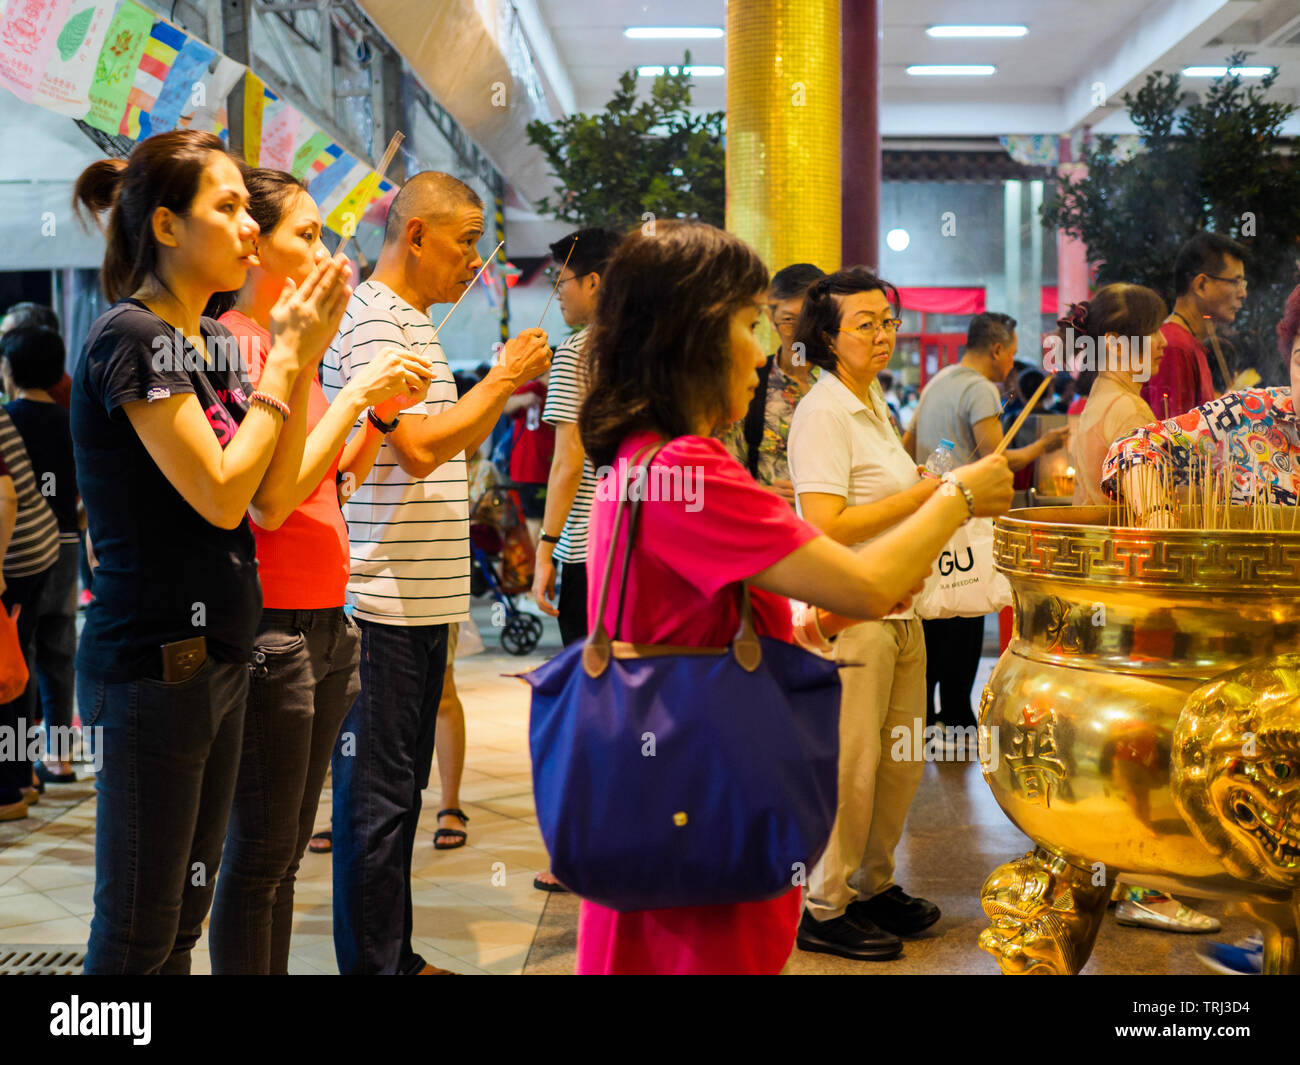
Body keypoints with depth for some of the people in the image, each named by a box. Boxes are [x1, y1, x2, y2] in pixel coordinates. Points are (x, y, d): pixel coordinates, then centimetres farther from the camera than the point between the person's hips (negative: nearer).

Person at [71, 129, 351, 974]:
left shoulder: (214, 342, 10)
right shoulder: (130, 339, -14)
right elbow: (220, 493, -19)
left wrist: (300, 355, 0)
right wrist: (285, 358, -11)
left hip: (219, 653, 9)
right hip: (153, 662, -9)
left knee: (183, 912, 17)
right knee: (137, 931, 2)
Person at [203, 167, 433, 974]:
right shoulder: (234, 343, -13)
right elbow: (270, 500, -21)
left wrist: (383, 411, 4)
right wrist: (353, 396, -17)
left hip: (322, 624, 9)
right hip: (270, 627, -9)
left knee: (285, 851, 16)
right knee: (260, 854, 1)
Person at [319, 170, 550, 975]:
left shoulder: (414, 322, 18)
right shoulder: (372, 320, -12)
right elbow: (419, 448, -23)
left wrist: (507, 390, 8)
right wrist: (503, 377, -12)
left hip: (421, 600, 10)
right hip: (382, 601, -10)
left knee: (401, 787, 16)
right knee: (378, 794, -2)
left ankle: (396, 956, 27)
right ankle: (371, 963, 8)